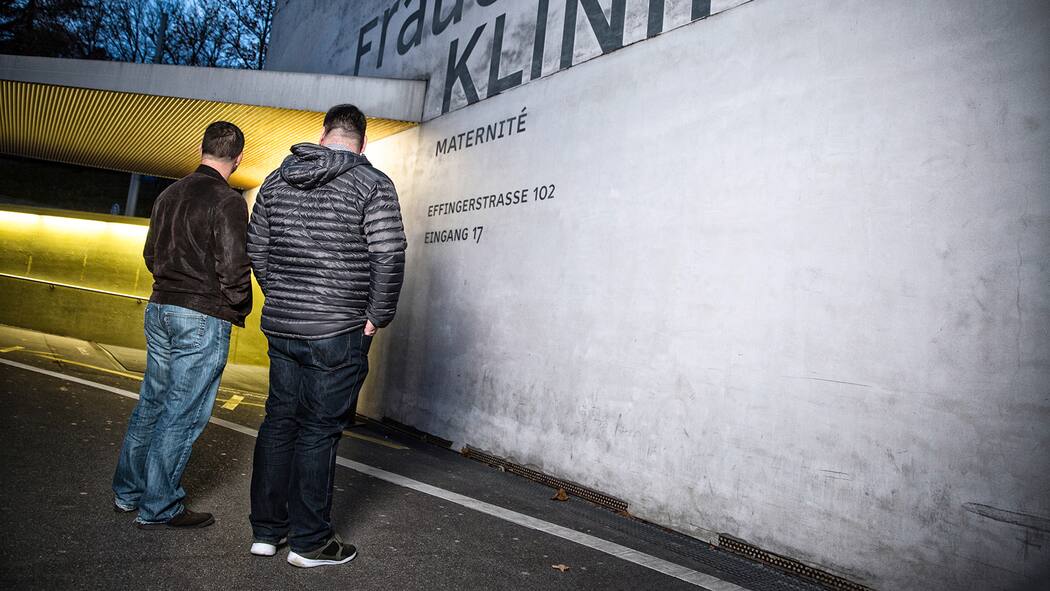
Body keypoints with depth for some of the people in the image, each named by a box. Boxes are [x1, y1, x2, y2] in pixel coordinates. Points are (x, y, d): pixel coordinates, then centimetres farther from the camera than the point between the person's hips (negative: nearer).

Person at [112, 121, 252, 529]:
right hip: (203, 319, -8)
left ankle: (127, 491, 32)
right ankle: (158, 508, 13)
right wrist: (241, 309, -2)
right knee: (183, 415, 2)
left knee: (152, 402, 19)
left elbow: (151, 255, 17)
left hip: (160, 309, 8)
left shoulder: (170, 194, 10)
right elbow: (233, 268, -18)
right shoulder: (228, 202, -14)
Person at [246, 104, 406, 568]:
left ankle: (266, 530, 27)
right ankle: (310, 542, 16)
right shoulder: (372, 185, -8)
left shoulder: (276, 180, 10)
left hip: (280, 325, 6)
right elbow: (389, 256, -16)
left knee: (278, 421, 16)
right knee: (319, 430, 4)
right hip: (338, 332, -5)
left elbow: (256, 248, 14)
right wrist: (377, 317, -5)